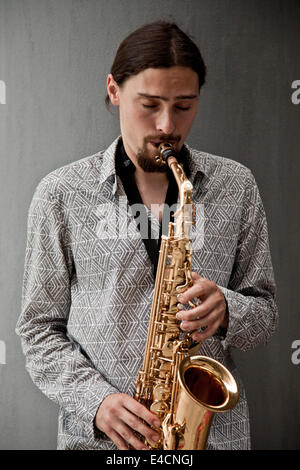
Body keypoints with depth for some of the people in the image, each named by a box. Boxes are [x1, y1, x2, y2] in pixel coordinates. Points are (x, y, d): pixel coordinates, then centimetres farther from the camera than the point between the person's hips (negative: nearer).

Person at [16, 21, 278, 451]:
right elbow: (39, 329, -2)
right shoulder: (62, 193, -5)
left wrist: (226, 310, -17)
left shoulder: (236, 186, 0)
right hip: (97, 436, -1)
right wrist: (96, 399, -16)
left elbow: (265, 314, 5)